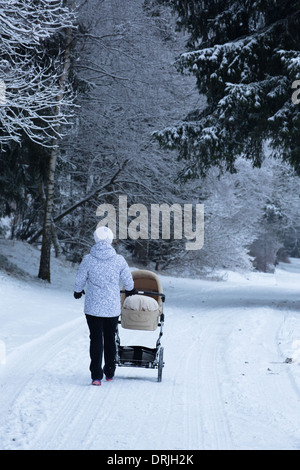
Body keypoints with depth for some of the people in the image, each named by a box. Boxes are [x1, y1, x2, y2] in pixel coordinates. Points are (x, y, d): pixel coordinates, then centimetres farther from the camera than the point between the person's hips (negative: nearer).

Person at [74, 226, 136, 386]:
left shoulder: (88, 260, -10)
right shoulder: (119, 260, -7)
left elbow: (80, 279, 1)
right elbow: (128, 280, 6)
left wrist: (77, 291, 24)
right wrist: (129, 290, 30)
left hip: (93, 307, -1)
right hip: (113, 307, 1)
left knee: (96, 339, 4)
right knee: (110, 339, 17)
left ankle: (96, 376, -2)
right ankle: (109, 372, 28)